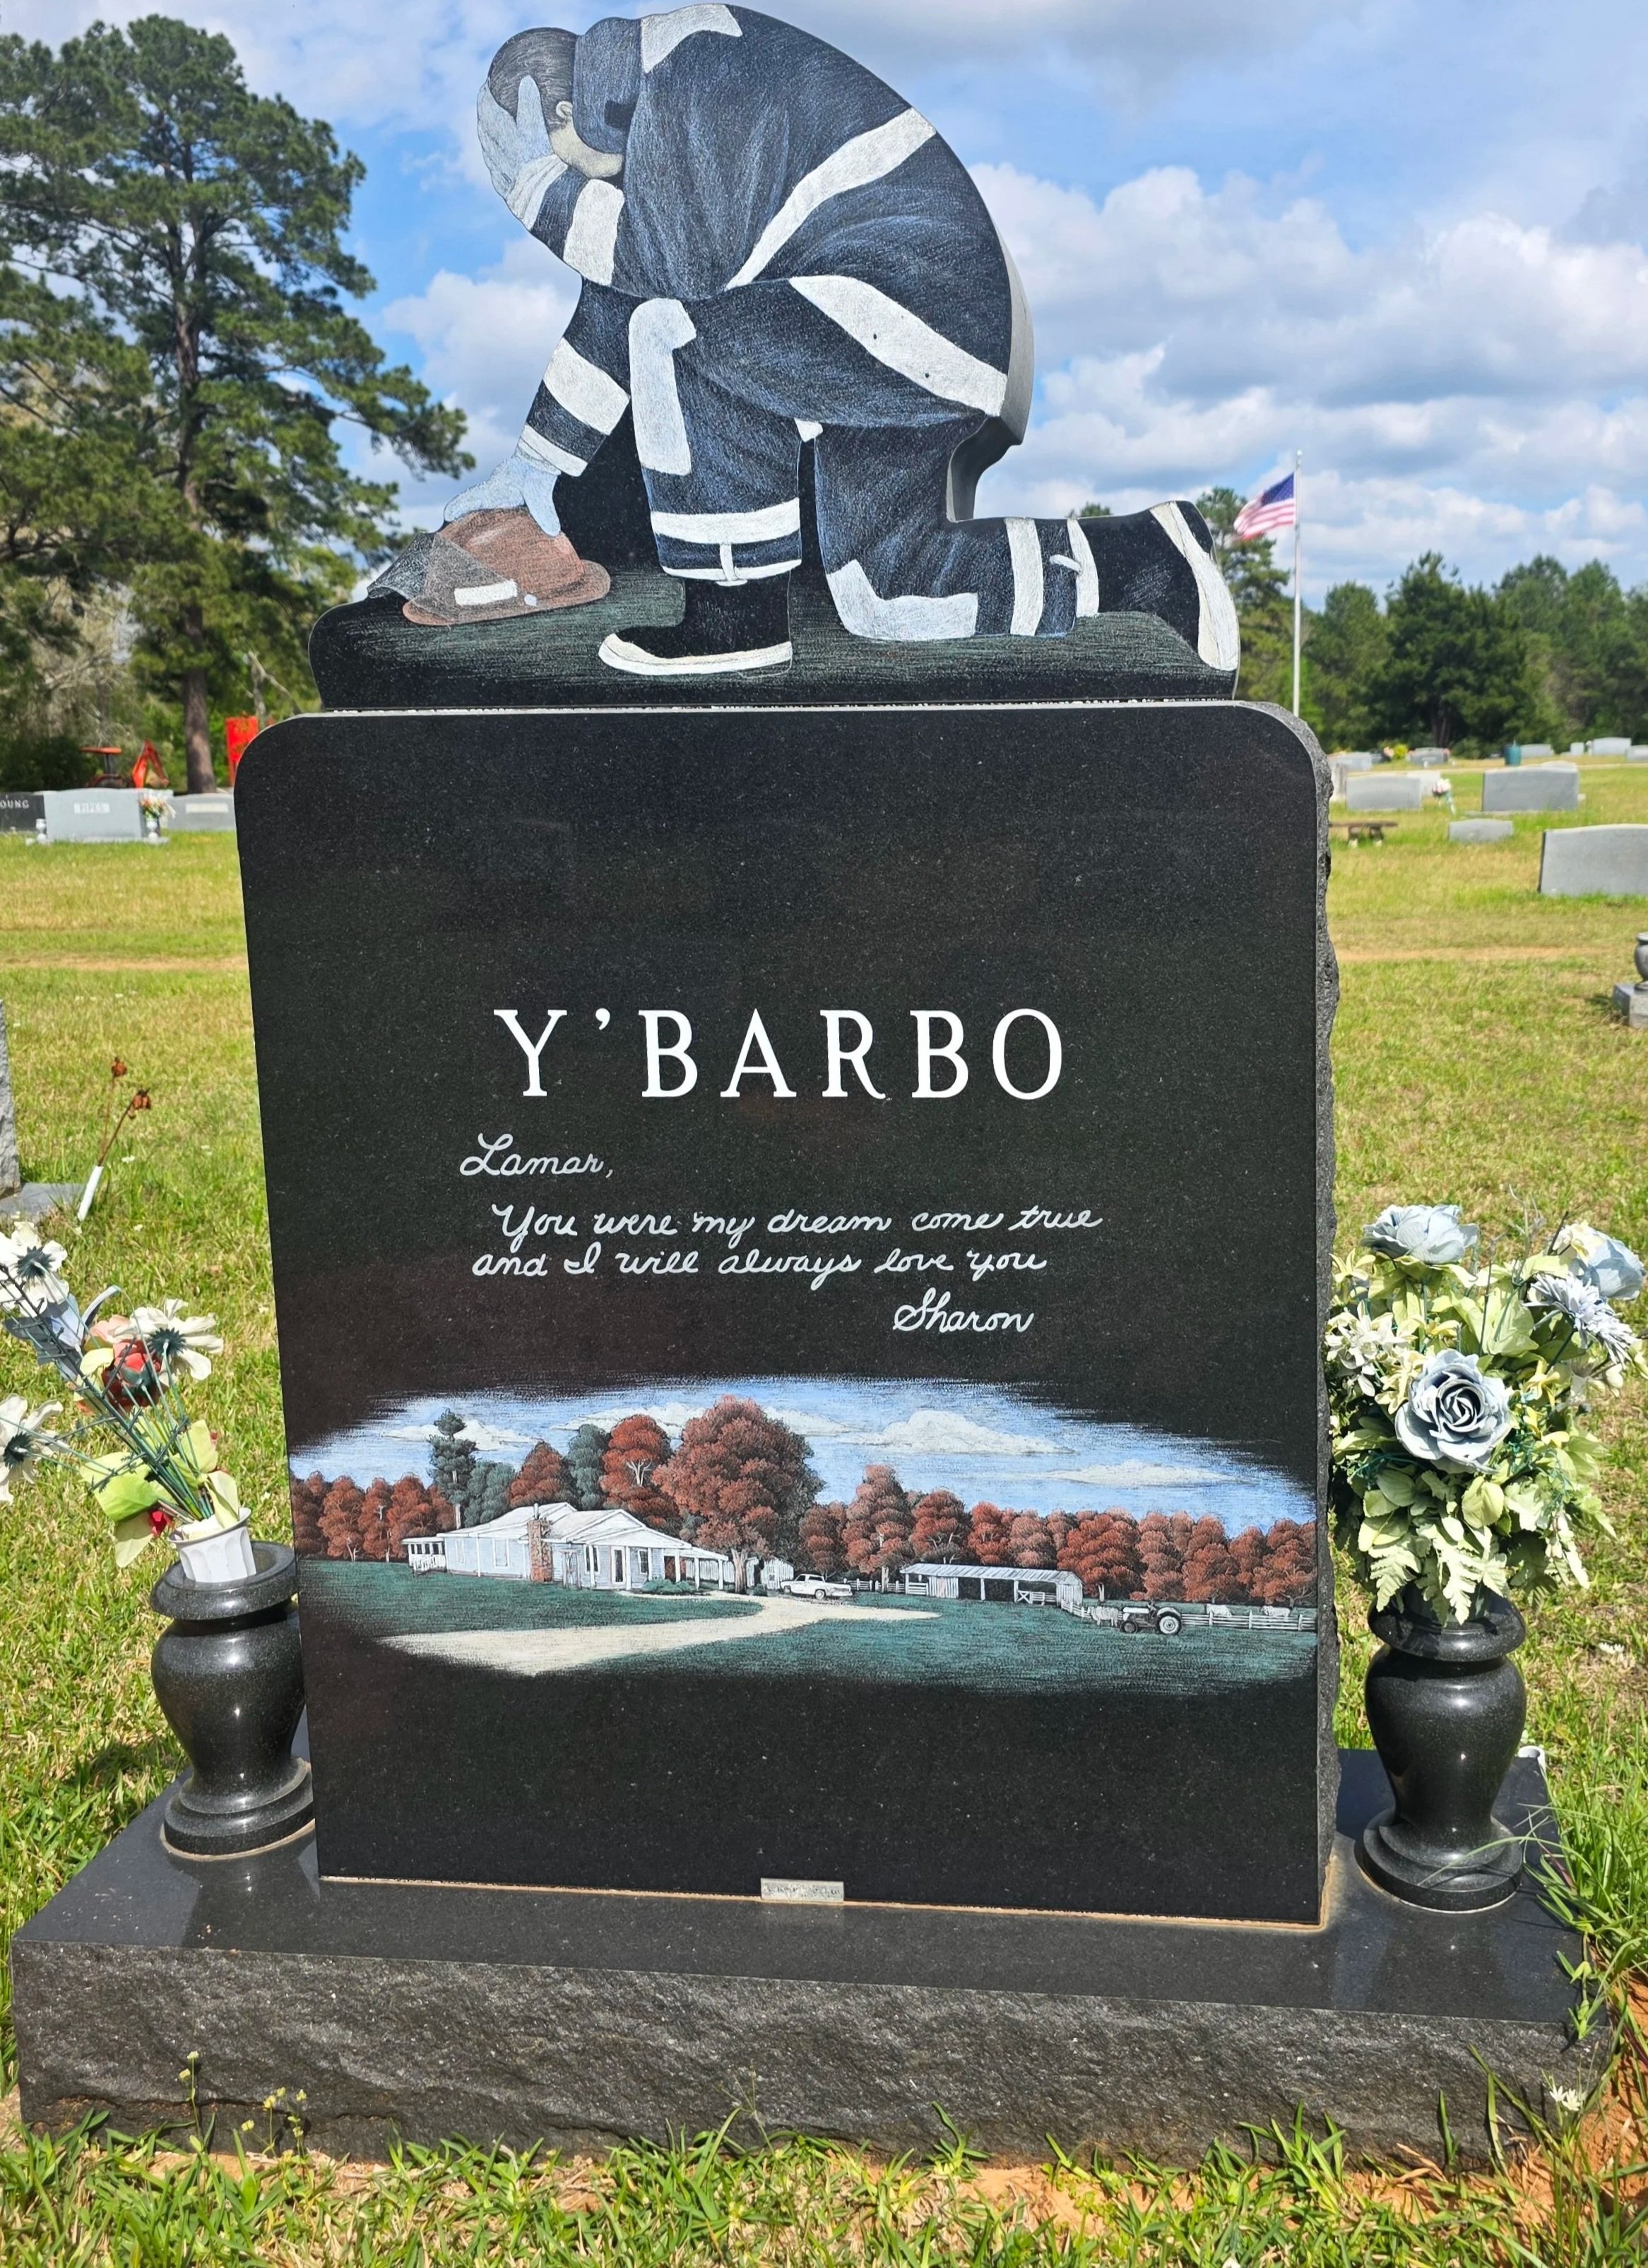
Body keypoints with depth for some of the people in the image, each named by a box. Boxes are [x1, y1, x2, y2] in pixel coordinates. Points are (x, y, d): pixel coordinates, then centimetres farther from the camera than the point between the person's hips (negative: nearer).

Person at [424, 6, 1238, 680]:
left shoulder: (685, 80, -12)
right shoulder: (654, 113, 19)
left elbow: (687, 263, -21)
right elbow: (619, 296, 24)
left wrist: (548, 194, -10)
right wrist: (534, 463, 24)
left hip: (912, 298, -11)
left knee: (682, 341, -23)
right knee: (883, 597, 10)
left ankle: (740, 613, -13)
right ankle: (1150, 565, 16)